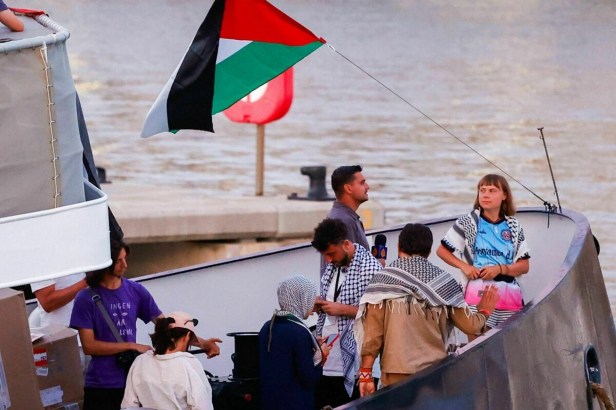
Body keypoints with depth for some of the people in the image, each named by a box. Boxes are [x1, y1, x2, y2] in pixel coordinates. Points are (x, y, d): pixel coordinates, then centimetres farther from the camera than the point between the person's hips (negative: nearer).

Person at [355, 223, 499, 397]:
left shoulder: (383, 280, 0)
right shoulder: (443, 281, 7)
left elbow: (372, 332, -4)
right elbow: (471, 326, 10)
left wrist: (366, 373, -1)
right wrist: (484, 312, 32)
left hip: (397, 375, -2)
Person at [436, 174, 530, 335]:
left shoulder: (513, 226, 12)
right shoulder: (468, 222, 7)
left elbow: (524, 266, 9)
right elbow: (442, 251, 10)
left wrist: (499, 269, -9)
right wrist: (464, 266, -5)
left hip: (510, 292, 3)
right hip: (478, 290, -3)